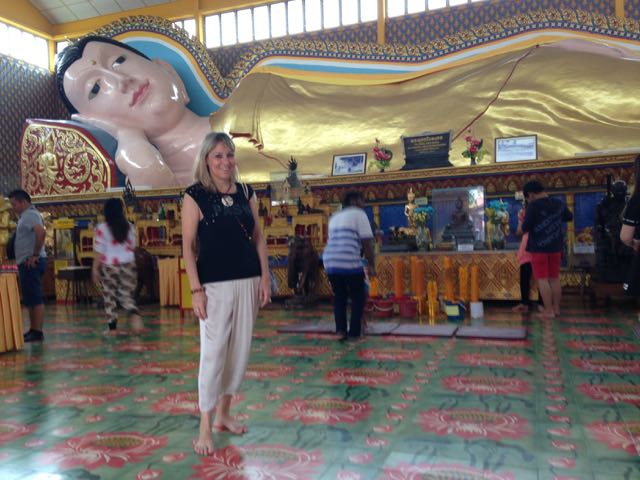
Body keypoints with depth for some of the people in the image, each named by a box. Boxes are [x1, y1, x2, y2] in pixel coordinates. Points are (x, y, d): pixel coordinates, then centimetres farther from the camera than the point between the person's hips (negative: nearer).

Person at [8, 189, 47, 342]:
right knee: (29, 299, 13)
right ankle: (33, 330, 19)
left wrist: (35, 255, -25)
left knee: (35, 298, -8)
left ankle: (37, 332, -6)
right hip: (27, 263, 11)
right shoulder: (26, 215, 20)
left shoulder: (30, 215, -13)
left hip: (31, 263, -11)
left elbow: (41, 232, -30)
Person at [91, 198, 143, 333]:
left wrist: (95, 269, -3)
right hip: (128, 264, 3)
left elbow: (99, 252, -9)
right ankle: (134, 314, -17)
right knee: (126, 295, 10)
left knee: (110, 297, 7)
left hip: (109, 266, -3)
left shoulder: (101, 228, -8)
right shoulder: (129, 227, 3)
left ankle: (112, 327, 10)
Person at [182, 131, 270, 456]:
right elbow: (188, 245, -6)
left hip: (248, 281, 5)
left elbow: (258, 237, 11)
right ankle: (205, 427, 9)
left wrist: (265, 277, 4)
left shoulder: (246, 193, 9)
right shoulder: (195, 195, -4)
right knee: (213, 351, -3)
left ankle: (224, 414, 27)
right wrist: (195, 289, -13)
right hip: (215, 284, -5)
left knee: (240, 350, 10)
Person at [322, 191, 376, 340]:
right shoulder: (359, 214, 3)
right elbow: (367, 243, -3)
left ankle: (341, 329, 12)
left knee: (339, 296, 21)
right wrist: (371, 266, 3)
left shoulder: (334, 217, 24)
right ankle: (354, 332, 13)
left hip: (330, 261, 6)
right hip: (349, 262, -6)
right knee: (358, 297, 12)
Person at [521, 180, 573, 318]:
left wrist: (523, 221, 4)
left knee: (542, 279, -1)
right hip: (555, 246, 6)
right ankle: (556, 308, 20)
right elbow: (569, 217, 22)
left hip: (539, 247, -6)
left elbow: (525, 228, -16)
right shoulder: (559, 203, 4)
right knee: (555, 278, 14)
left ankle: (549, 310, -2)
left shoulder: (534, 205, -15)